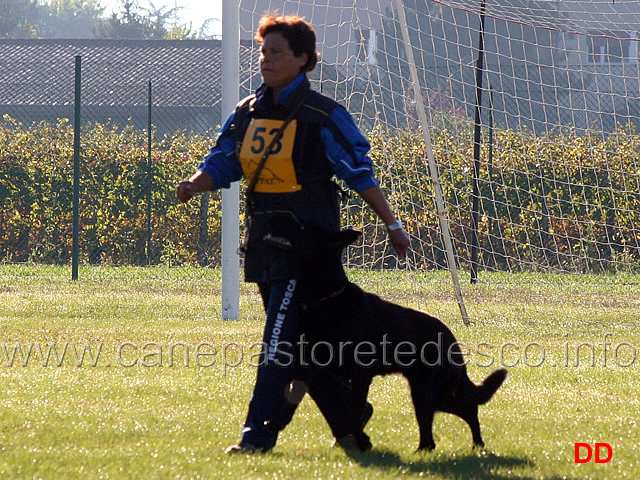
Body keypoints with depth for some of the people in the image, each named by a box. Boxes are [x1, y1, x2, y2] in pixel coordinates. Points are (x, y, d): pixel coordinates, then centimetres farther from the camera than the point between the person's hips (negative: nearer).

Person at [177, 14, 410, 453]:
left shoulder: (323, 116, -8)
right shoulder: (247, 113, 10)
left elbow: (360, 172, -6)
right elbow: (222, 164, 10)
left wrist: (392, 226, -5)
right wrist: (195, 183, -12)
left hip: (306, 238, -7)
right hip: (265, 237, 7)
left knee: (280, 339, -13)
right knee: (298, 342, 13)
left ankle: (259, 433, -15)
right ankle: (348, 414, 28)